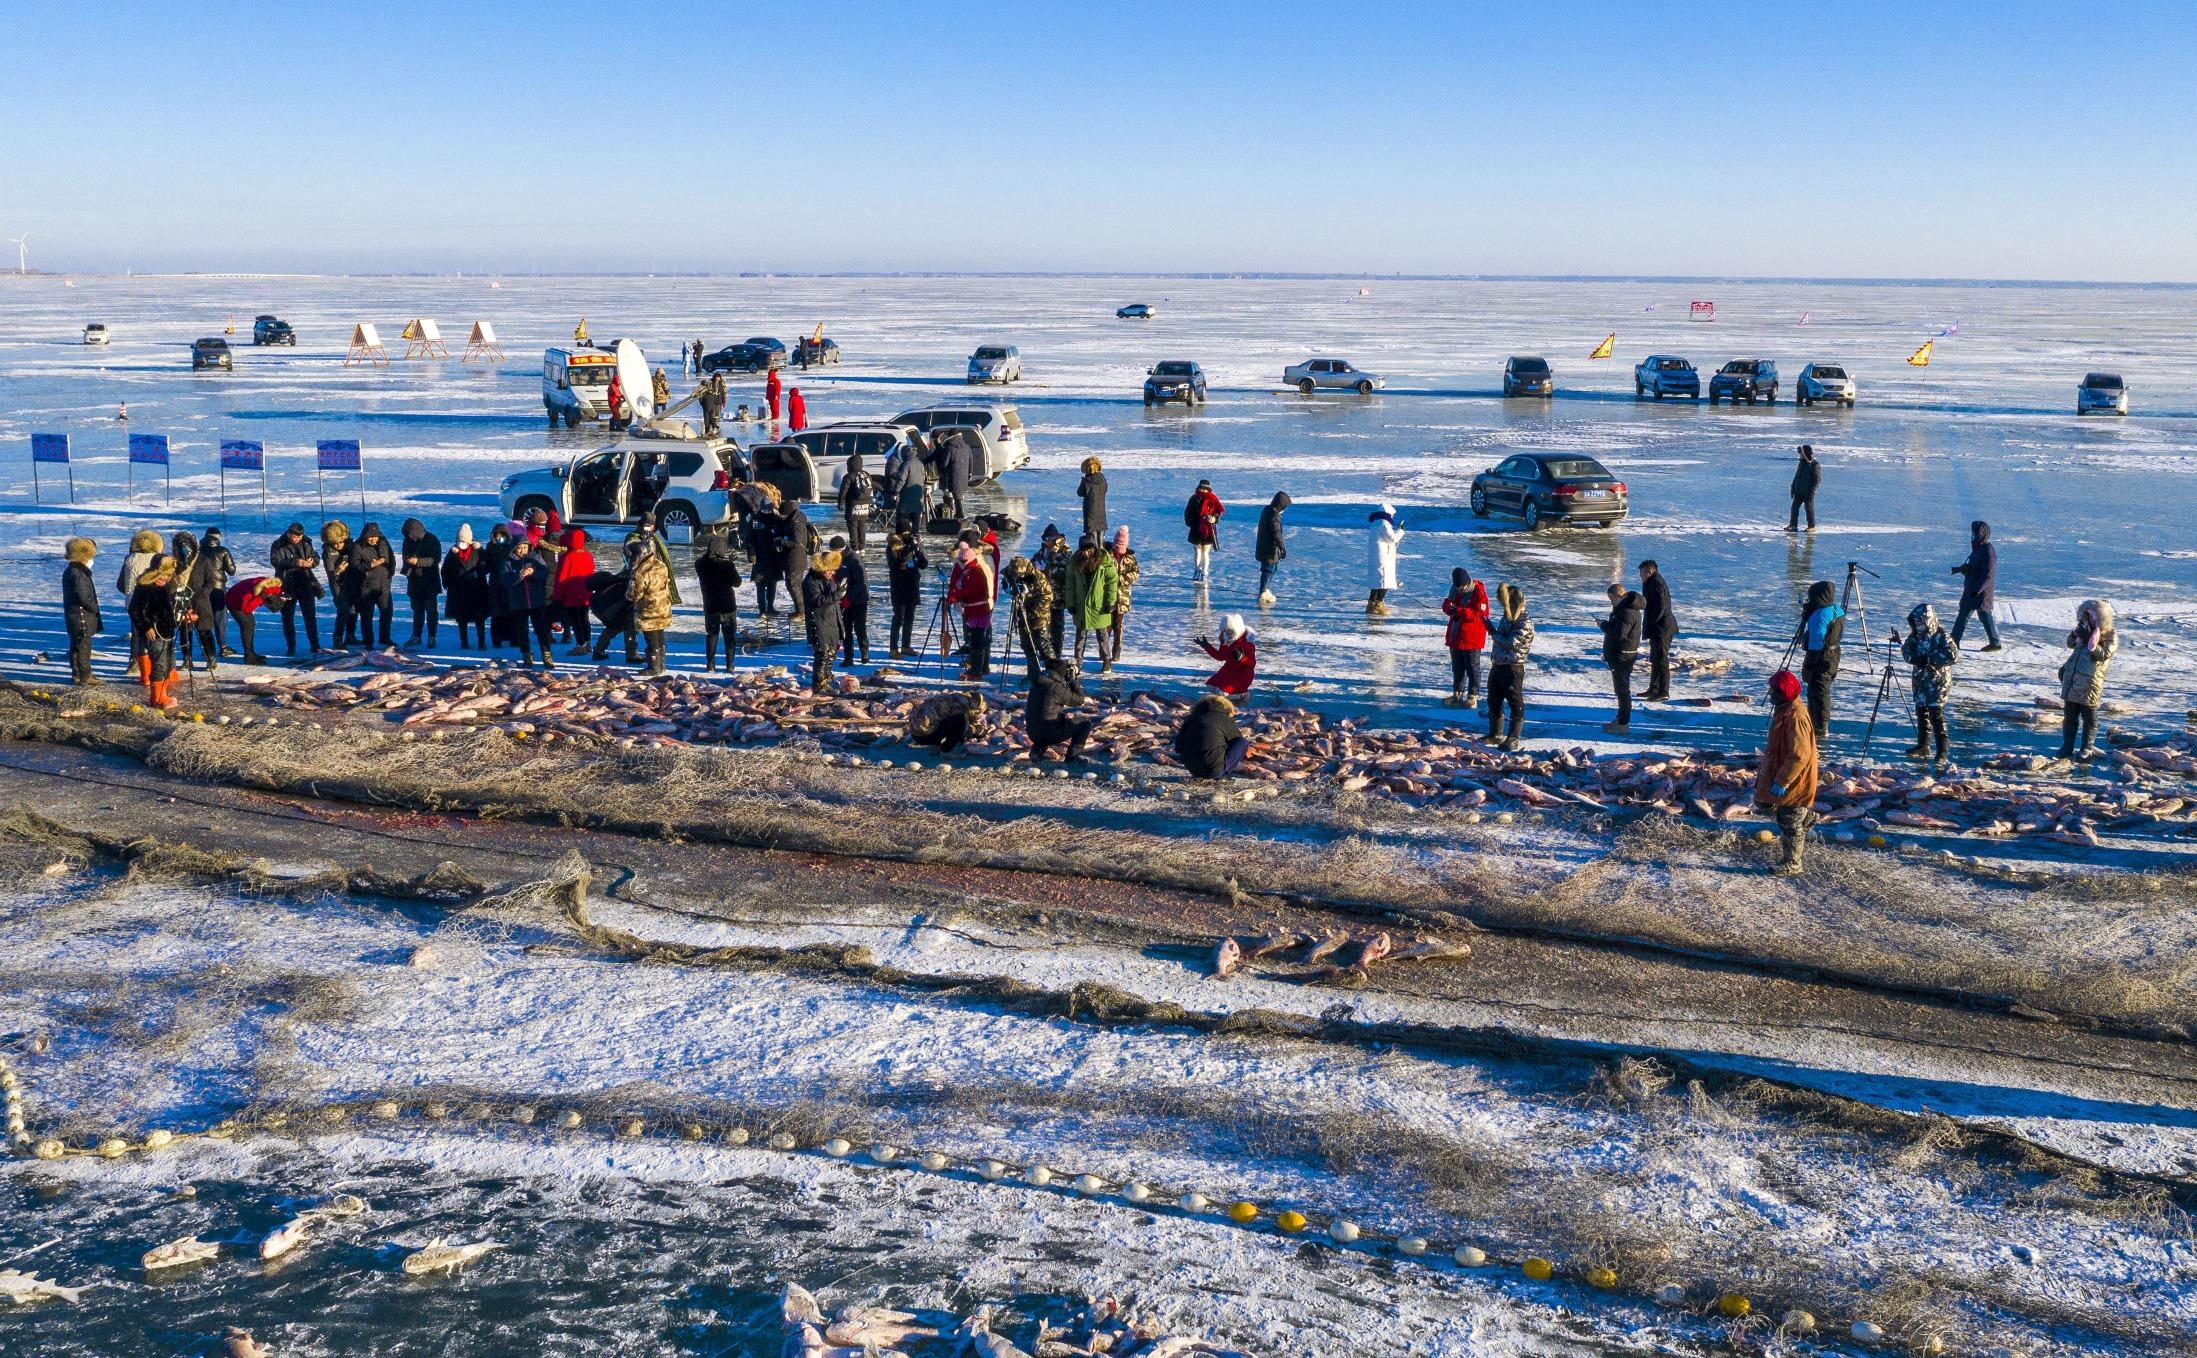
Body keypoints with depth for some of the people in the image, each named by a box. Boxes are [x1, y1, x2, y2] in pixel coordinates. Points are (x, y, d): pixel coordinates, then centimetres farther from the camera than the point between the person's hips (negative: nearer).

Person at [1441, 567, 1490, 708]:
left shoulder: (1479, 592, -17)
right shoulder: (1455, 589, 4)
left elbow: (1480, 615, -23)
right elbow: (1447, 607, 9)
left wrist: (1459, 611, -30)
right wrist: (1448, 605, -16)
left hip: (1472, 637, -7)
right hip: (1455, 636, 7)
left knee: (1472, 668, 2)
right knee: (1457, 667, 15)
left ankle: (1473, 696, 7)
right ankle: (1457, 694, 25)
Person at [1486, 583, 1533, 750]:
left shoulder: (1525, 622, -16)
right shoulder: (1506, 617, 10)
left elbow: (1512, 642, -23)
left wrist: (1493, 633, -14)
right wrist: (1493, 631, 5)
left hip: (1513, 668, -9)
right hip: (1498, 666, 9)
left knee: (1515, 704, -3)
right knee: (1494, 701, 17)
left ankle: (1512, 739, -1)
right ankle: (1495, 734, 31)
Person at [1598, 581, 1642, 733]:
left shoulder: (1628, 612, -22)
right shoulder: (1623, 608, 12)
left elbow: (1619, 633, -29)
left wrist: (1604, 625, -16)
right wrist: (1607, 624, 7)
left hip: (1622, 657, -11)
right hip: (1617, 655, 11)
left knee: (1622, 689, -5)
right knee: (1620, 688, 20)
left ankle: (1623, 724, 0)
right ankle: (1621, 719, 31)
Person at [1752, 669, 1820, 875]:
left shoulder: (1795, 717, -27)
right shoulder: (1784, 711, 6)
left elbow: (1799, 755, -28)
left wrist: (1782, 781, -25)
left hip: (1794, 782, -10)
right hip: (1782, 777, 10)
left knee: (1790, 823, 3)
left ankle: (1791, 862, 17)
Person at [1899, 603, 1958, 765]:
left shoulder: (1940, 636, -14)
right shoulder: (1915, 636, 8)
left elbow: (1953, 655, -23)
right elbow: (1908, 652, 2)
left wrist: (1930, 659, -22)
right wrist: (1915, 659, -20)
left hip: (1937, 682, -7)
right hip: (1920, 681, 7)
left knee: (1936, 714, -10)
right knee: (1921, 713, 13)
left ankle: (1942, 751, -7)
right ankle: (1923, 747, 23)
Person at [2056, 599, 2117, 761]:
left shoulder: (2110, 636, -5)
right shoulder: (2085, 630, 13)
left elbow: (2104, 655, -16)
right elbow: (2070, 643, 19)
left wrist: (2091, 642, -22)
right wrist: (2075, 634, -1)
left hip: (2089, 685, -6)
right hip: (2071, 681, 6)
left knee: (2089, 719, 4)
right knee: (2069, 716, 10)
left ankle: (2086, 748, 13)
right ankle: (2067, 746, 18)